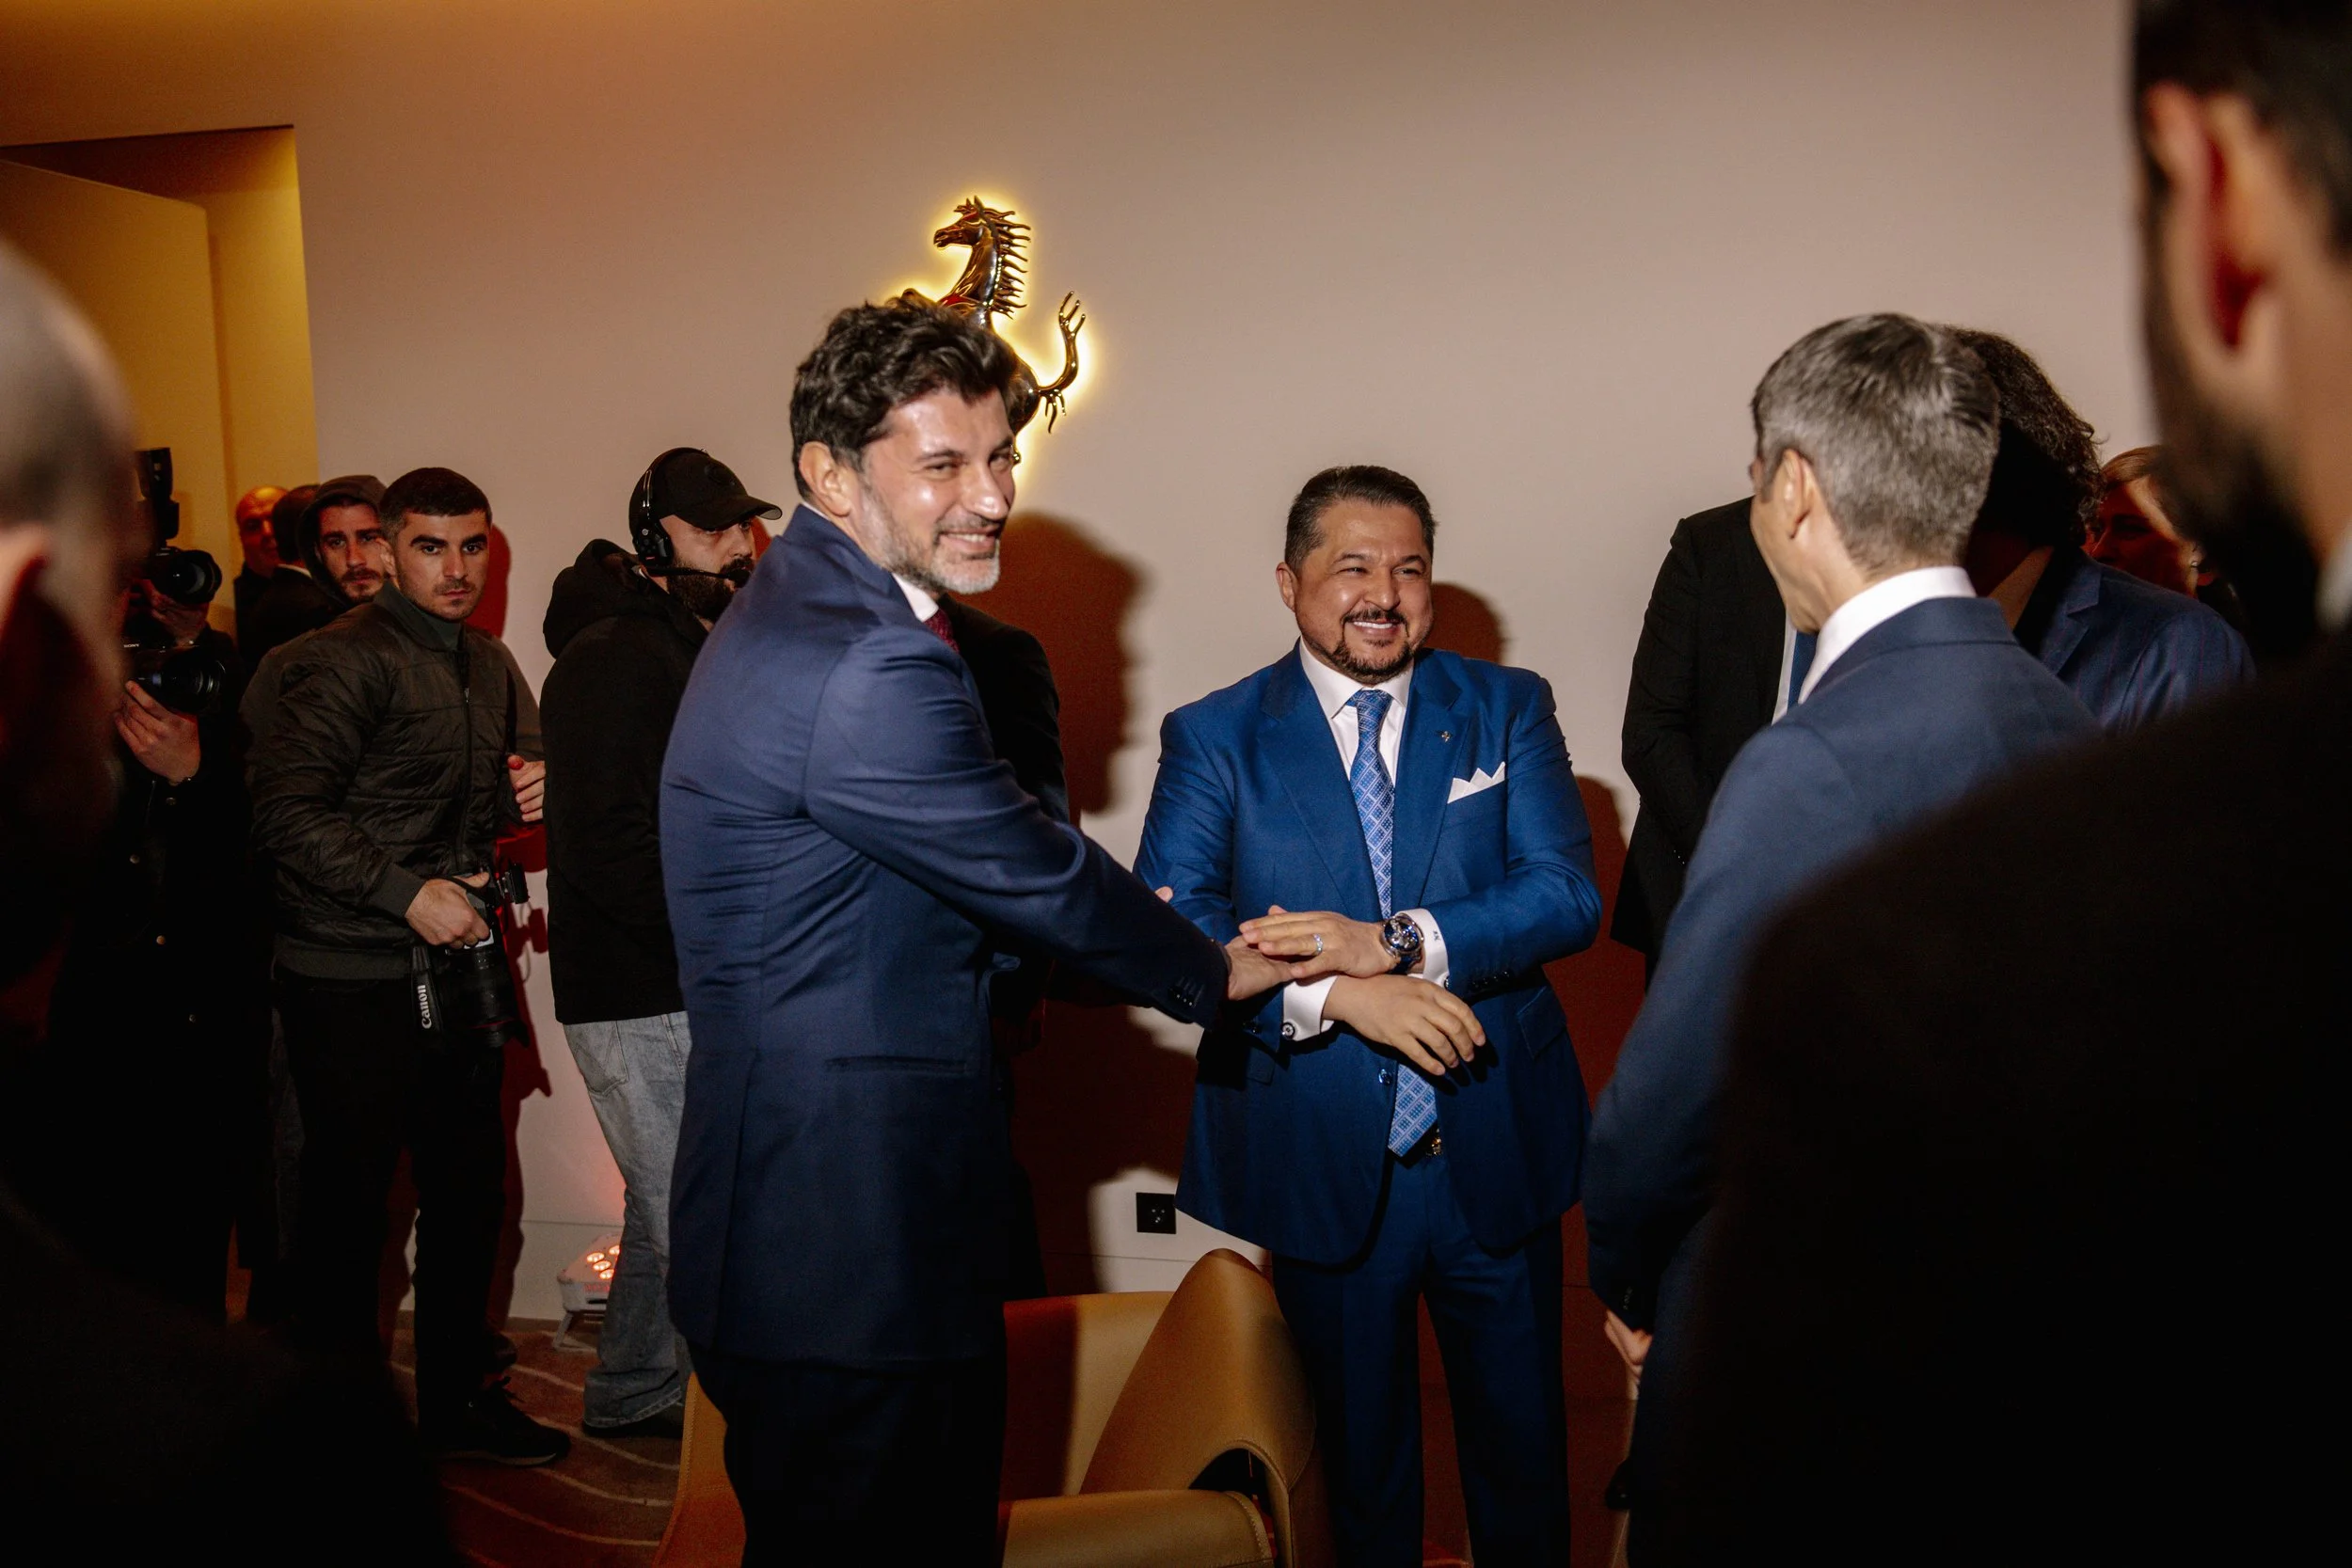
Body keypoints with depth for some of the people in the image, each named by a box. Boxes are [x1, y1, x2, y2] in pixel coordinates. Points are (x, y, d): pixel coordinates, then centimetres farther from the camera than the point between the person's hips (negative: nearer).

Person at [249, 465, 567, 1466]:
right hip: (354, 981, -7)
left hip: (458, 966, 8)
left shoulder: (489, 665, 13)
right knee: (348, 1205, 3)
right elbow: (287, 812, -18)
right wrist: (410, 893, -22)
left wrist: (530, 792, 3)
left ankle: (457, 1401, 29)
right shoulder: (345, 661, -12)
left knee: (468, 1193, 14)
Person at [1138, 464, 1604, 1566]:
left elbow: (1566, 894, -10)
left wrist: (1396, 943, -25)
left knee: (1522, 1438, 18)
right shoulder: (1212, 737, -2)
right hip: (1321, 1167, -1)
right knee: (1361, 1454, 18)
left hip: (1495, 1155, 1)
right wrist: (1332, 991, -28)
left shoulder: (1506, 709, 2)